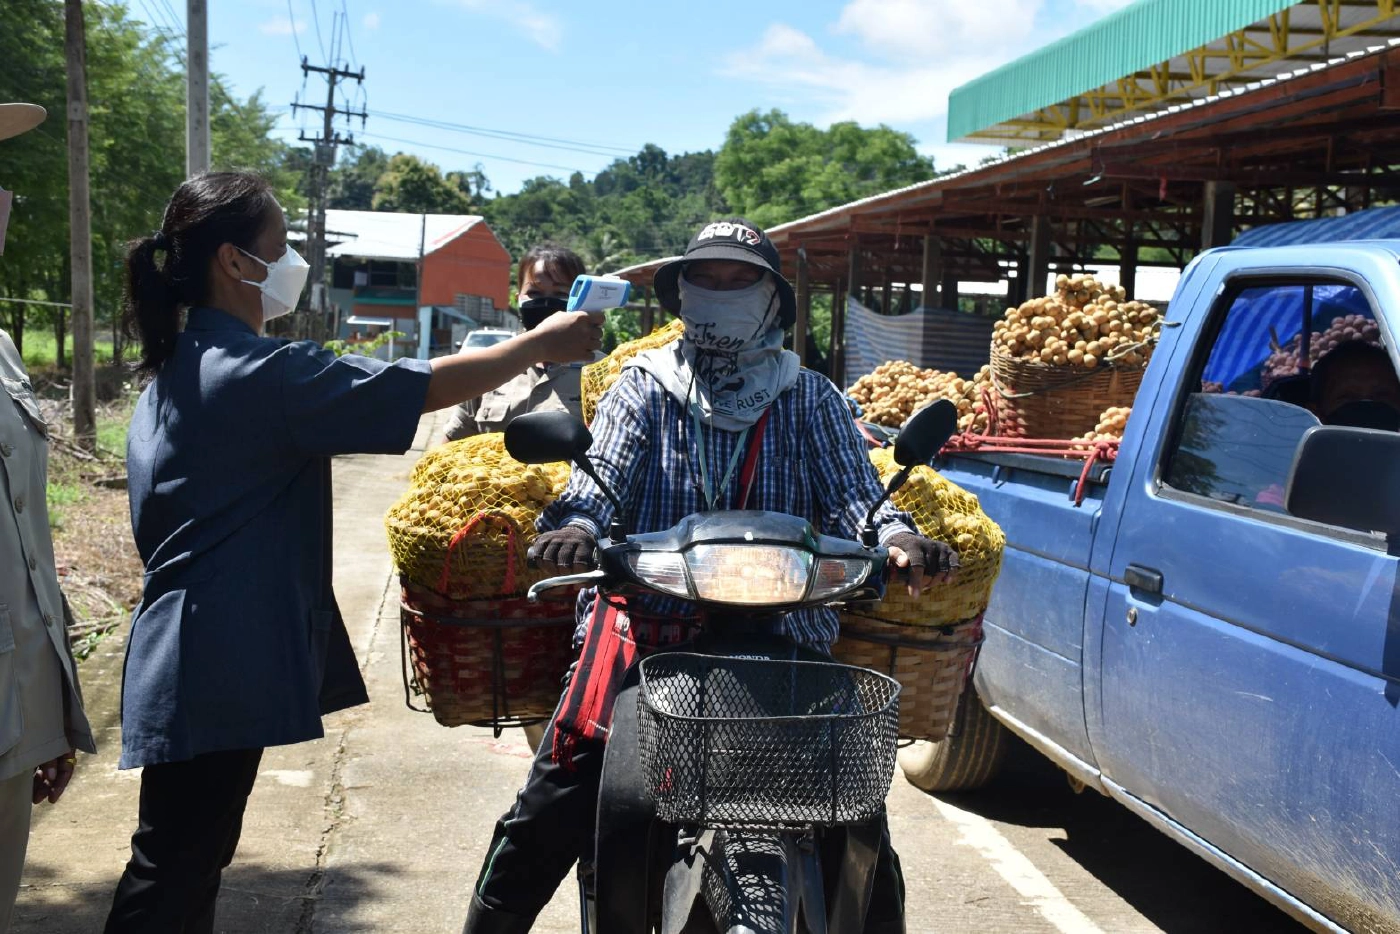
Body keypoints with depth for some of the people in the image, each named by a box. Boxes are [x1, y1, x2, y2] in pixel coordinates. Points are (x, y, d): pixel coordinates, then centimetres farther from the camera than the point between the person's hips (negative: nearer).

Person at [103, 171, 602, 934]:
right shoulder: (261, 373, -19)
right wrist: (541, 343, -6)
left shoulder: (175, 369, 12)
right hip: (220, 664, -10)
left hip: (190, 660, 10)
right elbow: (421, 386, -18)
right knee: (175, 868, -2)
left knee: (190, 853, 16)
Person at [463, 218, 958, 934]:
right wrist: (576, 526, -26)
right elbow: (600, 474, -3)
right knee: (543, 825, -6)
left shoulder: (811, 398, 14)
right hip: (645, 627, 0)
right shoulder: (644, 386, 12)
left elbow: (852, 490, 1)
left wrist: (895, 535, -22)